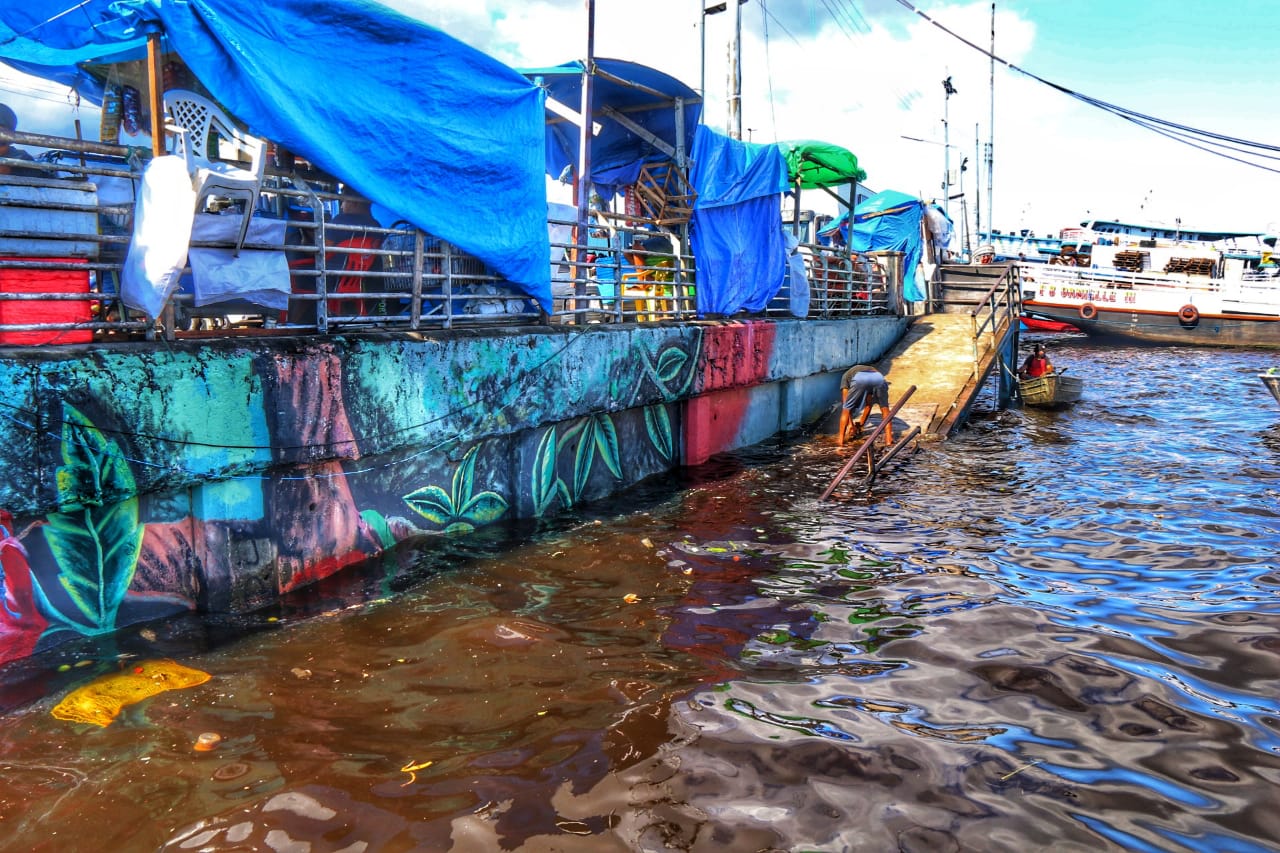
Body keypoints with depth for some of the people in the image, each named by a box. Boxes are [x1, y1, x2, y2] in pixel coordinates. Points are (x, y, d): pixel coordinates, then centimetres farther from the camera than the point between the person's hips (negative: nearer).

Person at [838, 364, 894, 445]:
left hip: (859, 379, -2)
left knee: (846, 409, 18)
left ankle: (841, 439, 17)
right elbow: (869, 404, 46)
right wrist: (861, 423, 53)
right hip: (879, 378, 2)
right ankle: (888, 438, 17)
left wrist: (851, 423, 36)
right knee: (885, 409, 24)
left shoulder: (846, 375, 41)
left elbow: (845, 401, 32)